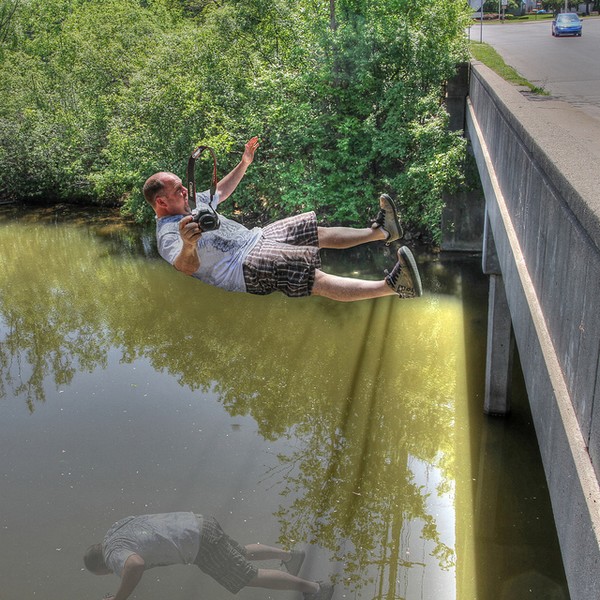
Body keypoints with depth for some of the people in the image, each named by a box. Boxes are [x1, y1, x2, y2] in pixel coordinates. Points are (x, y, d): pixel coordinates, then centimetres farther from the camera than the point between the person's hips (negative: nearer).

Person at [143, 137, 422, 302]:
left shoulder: (191, 203, 14)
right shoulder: (168, 234, -14)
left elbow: (221, 191, 32)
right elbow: (187, 266, -35)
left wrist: (244, 163, 23)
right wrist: (188, 246, -58)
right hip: (247, 267, -11)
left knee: (320, 233, 10)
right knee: (318, 280, -25)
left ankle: (381, 231, 21)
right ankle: (392, 285, -38)